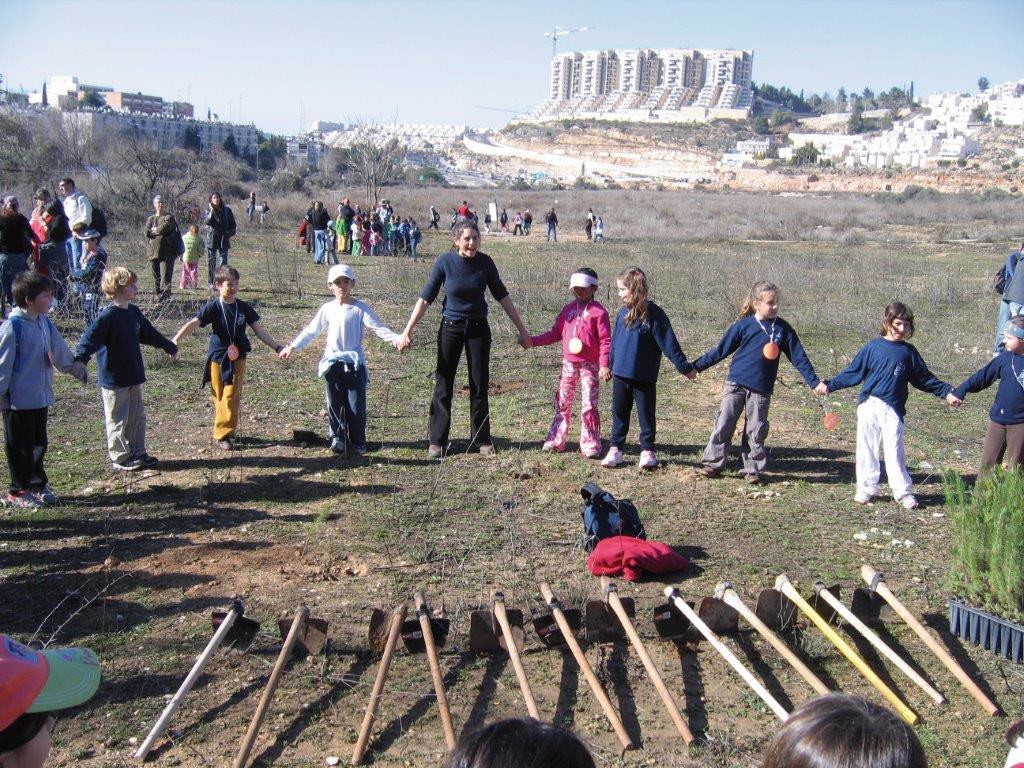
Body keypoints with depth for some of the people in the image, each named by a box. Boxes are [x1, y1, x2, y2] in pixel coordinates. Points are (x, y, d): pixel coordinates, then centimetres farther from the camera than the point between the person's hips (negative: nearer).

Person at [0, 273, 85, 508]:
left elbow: (59, 350, 21)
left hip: (41, 397, 7)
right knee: (20, 446, 5)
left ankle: (37, 484, 29)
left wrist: (74, 368, 32)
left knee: (39, 443, 16)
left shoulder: (45, 323, 5)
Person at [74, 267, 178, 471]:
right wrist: (79, 359, -44)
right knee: (118, 420, 4)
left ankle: (137, 453, 26)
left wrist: (170, 346, 37)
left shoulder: (134, 312, 8)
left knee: (137, 416, 15)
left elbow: (150, 333, 24)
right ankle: (121, 459, 14)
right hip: (113, 378, -8)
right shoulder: (108, 316, -18)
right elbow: (89, 338, -27)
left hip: (133, 376, 8)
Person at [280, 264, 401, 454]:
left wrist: (395, 338, -28)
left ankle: (357, 441, 11)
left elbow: (378, 327, -12)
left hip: (354, 362, -2)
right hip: (332, 362, 3)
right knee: (335, 403, 7)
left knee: (356, 404, 0)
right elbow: (311, 330, 15)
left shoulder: (361, 308, -4)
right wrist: (293, 346, 16)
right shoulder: (328, 309, 5)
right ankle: (337, 438, 17)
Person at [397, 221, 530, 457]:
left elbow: (502, 296, 1)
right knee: (443, 384, 1)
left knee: (480, 385, 6)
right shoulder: (445, 262, -12)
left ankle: (481, 440, 17)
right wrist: (407, 331, -13)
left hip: (478, 328, 1)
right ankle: (437, 441, 10)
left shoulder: (485, 262, -8)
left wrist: (521, 329, 2)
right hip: (451, 328, -1)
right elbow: (425, 298, -9)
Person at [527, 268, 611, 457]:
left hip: (590, 366, -5)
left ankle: (590, 444, 7)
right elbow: (556, 333, 12)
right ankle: (556, 441, 16)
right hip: (569, 364, 5)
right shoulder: (568, 309, 8)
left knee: (589, 404, -2)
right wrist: (533, 340, 3)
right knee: (562, 402, 9)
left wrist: (604, 365, -19)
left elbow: (605, 340, -11)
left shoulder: (598, 312, -8)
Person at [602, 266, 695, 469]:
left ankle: (647, 451, 18)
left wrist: (685, 367, -10)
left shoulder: (653, 314, -12)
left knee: (646, 414, 7)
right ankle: (615, 449, 21)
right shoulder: (623, 313, 4)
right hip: (621, 375, 5)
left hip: (645, 377, -5)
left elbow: (669, 343, -11)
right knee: (619, 413, 11)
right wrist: (610, 365, 22)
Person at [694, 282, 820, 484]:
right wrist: (696, 366, 2)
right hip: (736, 384, -1)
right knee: (723, 425, 0)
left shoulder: (783, 329, 1)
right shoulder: (744, 325, -3)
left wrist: (814, 382, 1)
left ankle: (753, 469, 16)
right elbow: (721, 350, 3)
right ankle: (712, 463, 10)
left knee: (756, 431, 6)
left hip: (762, 389, 1)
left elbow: (799, 357, 5)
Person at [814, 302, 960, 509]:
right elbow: (853, 373, 5)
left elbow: (924, 379, 15)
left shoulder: (909, 352, 8)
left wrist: (947, 392, 8)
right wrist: (829, 385, -2)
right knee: (867, 448, 4)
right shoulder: (873, 347, 3)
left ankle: (903, 491, 6)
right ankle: (866, 488, 15)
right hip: (869, 406, 0)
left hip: (893, 410, 0)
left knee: (894, 450, -2)